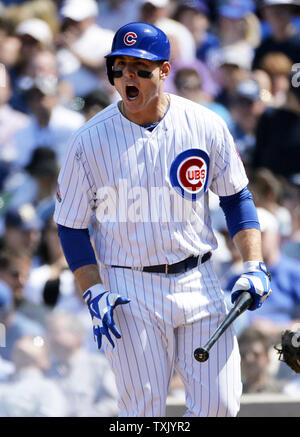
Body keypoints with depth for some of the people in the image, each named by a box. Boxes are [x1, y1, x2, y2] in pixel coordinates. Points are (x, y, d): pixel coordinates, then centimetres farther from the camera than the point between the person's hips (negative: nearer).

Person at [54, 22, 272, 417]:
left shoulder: (206, 126, -2)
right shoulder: (91, 140, -5)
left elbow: (237, 199, 9)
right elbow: (71, 226, 2)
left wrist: (254, 267, -4)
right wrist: (95, 293, -9)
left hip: (198, 282, 2)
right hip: (129, 293, -2)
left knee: (220, 404, -3)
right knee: (143, 412, -4)